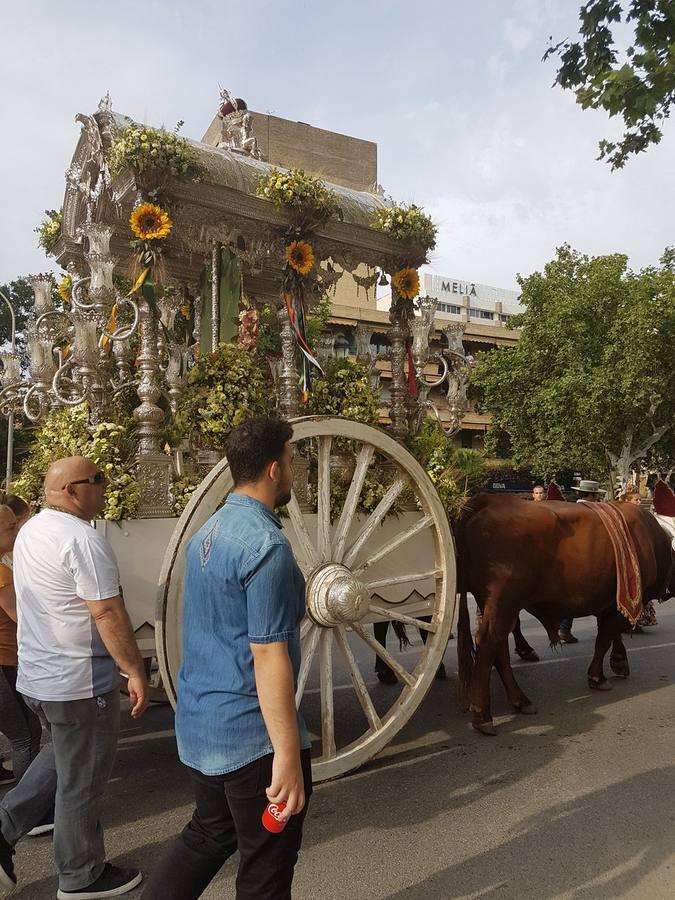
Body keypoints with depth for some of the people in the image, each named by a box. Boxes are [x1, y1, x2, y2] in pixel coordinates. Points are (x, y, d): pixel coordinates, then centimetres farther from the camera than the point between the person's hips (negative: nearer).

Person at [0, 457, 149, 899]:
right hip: (79, 682, -9)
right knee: (82, 782, 10)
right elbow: (107, 614, -26)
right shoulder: (83, 539, -24)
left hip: (36, 675, 9)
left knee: (63, 759, 29)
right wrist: (136, 671, -17)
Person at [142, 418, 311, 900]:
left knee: (207, 834, 26)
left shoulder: (208, 532, 6)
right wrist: (288, 756, -22)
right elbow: (268, 656, -25)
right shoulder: (266, 544, -23)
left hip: (200, 724, 8)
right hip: (252, 737, -8)